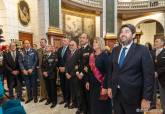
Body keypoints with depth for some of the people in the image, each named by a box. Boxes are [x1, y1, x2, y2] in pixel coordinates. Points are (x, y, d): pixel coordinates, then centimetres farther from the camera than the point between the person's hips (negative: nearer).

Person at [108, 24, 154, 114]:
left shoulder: (142, 50, -10)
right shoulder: (115, 50, 6)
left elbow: (149, 75, -12)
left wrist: (147, 98, -14)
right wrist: (110, 86, 8)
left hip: (133, 95, -4)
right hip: (116, 94, 5)